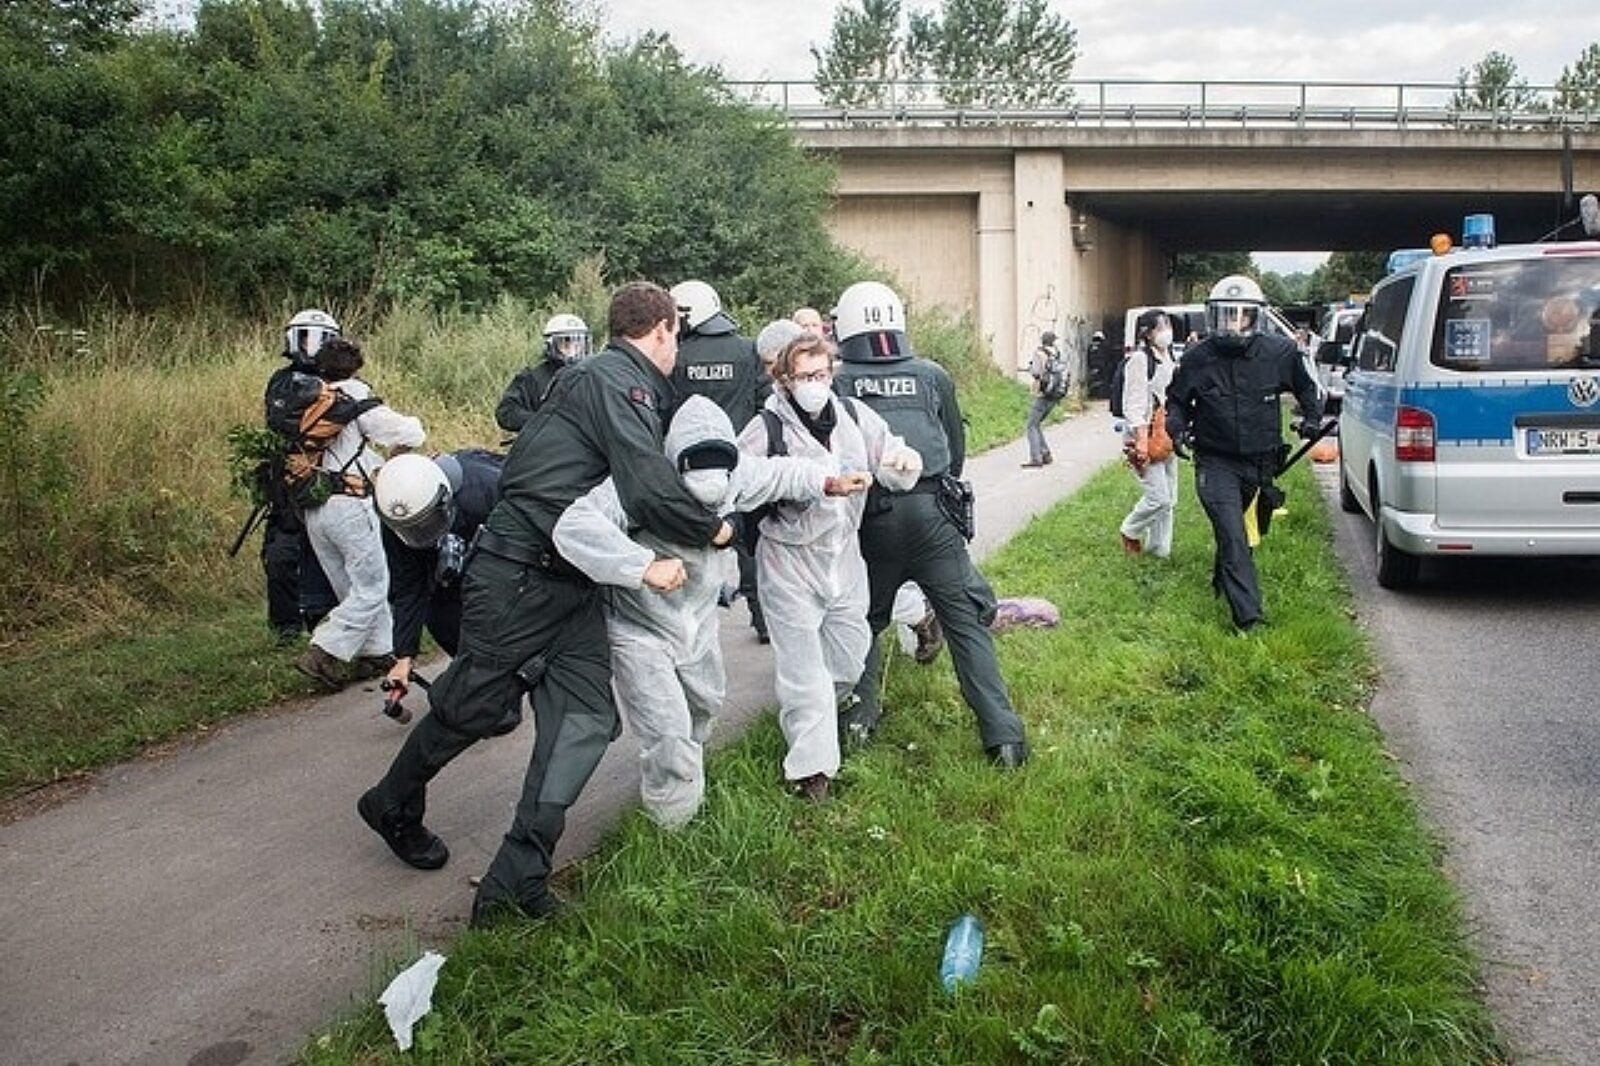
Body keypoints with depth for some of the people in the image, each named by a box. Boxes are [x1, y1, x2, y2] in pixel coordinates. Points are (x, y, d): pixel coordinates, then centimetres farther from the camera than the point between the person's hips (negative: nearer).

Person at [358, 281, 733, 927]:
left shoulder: (632, 389, 17)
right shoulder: (611, 380, -14)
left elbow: (634, 492, 16)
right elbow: (651, 490, -23)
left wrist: (652, 557, 2)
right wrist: (714, 529, -8)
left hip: (572, 582, 9)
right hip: (517, 574, -9)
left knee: (585, 721, -2)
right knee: (472, 706, 5)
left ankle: (516, 884, -1)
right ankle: (393, 805, 33)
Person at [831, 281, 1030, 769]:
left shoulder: (837, 383, -2)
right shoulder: (932, 376, 4)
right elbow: (957, 450, 13)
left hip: (869, 519, 0)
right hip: (931, 514, 1)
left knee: (864, 620, 20)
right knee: (966, 621, 4)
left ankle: (860, 714, 25)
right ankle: (1003, 735, 2)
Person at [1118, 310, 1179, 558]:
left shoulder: (1168, 358, 14)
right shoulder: (1139, 359, -12)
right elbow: (1134, 403, -16)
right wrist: (1141, 439, -22)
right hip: (1144, 435, -8)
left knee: (1169, 498, 9)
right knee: (1158, 497, -12)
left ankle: (1158, 548, 21)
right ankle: (1130, 531, 13)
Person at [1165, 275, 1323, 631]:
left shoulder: (1280, 353, -4)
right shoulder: (1197, 358, -7)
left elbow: (1305, 387, 17)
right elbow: (1176, 399, 9)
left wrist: (1311, 416, 7)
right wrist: (1177, 425, -9)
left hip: (1259, 462, 3)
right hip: (1216, 462, -3)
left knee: (1233, 530, 20)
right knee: (1232, 537, -12)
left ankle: (1222, 581, 47)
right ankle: (1248, 616, -15)